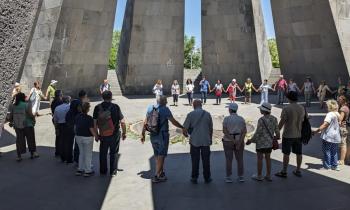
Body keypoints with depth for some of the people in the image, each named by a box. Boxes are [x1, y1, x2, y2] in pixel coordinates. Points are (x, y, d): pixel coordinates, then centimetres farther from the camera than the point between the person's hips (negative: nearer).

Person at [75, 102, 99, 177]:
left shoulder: (77, 117, 0)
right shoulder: (89, 118, -20)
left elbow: (75, 127, 7)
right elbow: (91, 129, -19)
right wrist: (96, 136, -6)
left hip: (78, 137, 6)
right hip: (87, 138, -6)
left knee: (81, 153, 20)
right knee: (88, 154, 8)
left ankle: (80, 170, 26)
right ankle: (87, 171, 17)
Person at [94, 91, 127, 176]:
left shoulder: (97, 108, -3)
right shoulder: (115, 107, -10)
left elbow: (94, 123, -1)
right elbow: (122, 122, -11)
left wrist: (96, 134, 10)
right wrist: (124, 133, 0)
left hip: (102, 135, 2)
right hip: (115, 134, -2)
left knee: (103, 153, 18)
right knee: (114, 153, 12)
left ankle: (103, 171, 28)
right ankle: (113, 171, 19)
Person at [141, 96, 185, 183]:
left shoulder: (150, 108, 2)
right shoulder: (165, 109, -13)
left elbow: (145, 122, 5)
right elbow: (173, 121, -13)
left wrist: (143, 134, 12)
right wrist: (182, 127, -1)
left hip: (153, 135, 6)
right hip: (162, 135, -5)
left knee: (157, 155, 18)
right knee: (161, 155, 5)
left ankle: (161, 172, 32)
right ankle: (156, 176, 7)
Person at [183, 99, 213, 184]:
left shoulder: (191, 114, -5)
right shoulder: (207, 114, 2)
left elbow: (185, 127, -3)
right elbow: (211, 128, 8)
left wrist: (185, 133, 19)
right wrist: (210, 138, 21)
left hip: (194, 140, -1)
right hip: (206, 140, 1)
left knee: (195, 160, 8)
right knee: (206, 160, 10)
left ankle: (194, 178, 14)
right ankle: (207, 178, 18)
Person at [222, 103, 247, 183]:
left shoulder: (226, 119, -9)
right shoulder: (241, 119, -1)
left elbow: (224, 131, -17)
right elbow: (244, 131, -9)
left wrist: (233, 140, -16)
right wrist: (239, 142, -14)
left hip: (228, 141, -2)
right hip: (239, 141, 3)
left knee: (229, 160, 4)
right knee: (240, 159, 12)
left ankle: (229, 178, 8)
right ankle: (241, 177, 16)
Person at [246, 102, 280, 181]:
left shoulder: (261, 120, -21)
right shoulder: (274, 119, -3)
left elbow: (258, 133, -18)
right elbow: (277, 131, 2)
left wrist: (251, 141, -6)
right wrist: (277, 136, 23)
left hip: (261, 142, -6)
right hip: (270, 142, 6)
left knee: (259, 158, 8)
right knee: (268, 158, 16)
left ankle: (259, 176, 18)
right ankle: (268, 176, 23)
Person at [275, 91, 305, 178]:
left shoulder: (286, 109, -16)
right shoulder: (302, 108, 3)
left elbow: (282, 122, -16)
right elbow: (302, 121, 11)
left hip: (288, 135, -6)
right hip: (299, 135, 6)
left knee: (286, 154, 3)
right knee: (299, 153, 14)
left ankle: (284, 172, 10)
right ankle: (298, 171, 26)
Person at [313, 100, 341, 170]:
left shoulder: (330, 114, -17)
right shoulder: (338, 114, 9)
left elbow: (325, 124, -26)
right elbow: (339, 123, 20)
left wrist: (317, 130, -29)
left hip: (328, 136, -8)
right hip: (336, 136, 8)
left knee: (327, 151, 2)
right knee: (334, 151, 16)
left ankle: (327, 166, 7)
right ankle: (334, 165, 21)